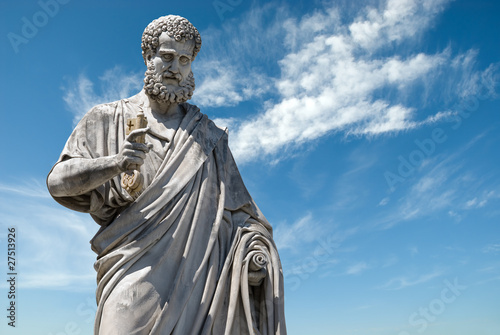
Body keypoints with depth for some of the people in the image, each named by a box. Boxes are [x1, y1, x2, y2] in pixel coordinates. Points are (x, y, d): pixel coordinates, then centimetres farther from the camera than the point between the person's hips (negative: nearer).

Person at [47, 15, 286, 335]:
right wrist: (114, 163, -17)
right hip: (135, 267, -1)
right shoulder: (109, 119, 12)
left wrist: (254, 246, -5)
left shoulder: (209, 135, 16)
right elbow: (58, 181, 2)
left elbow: (237, 204, 14)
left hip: (199, 269, 2)